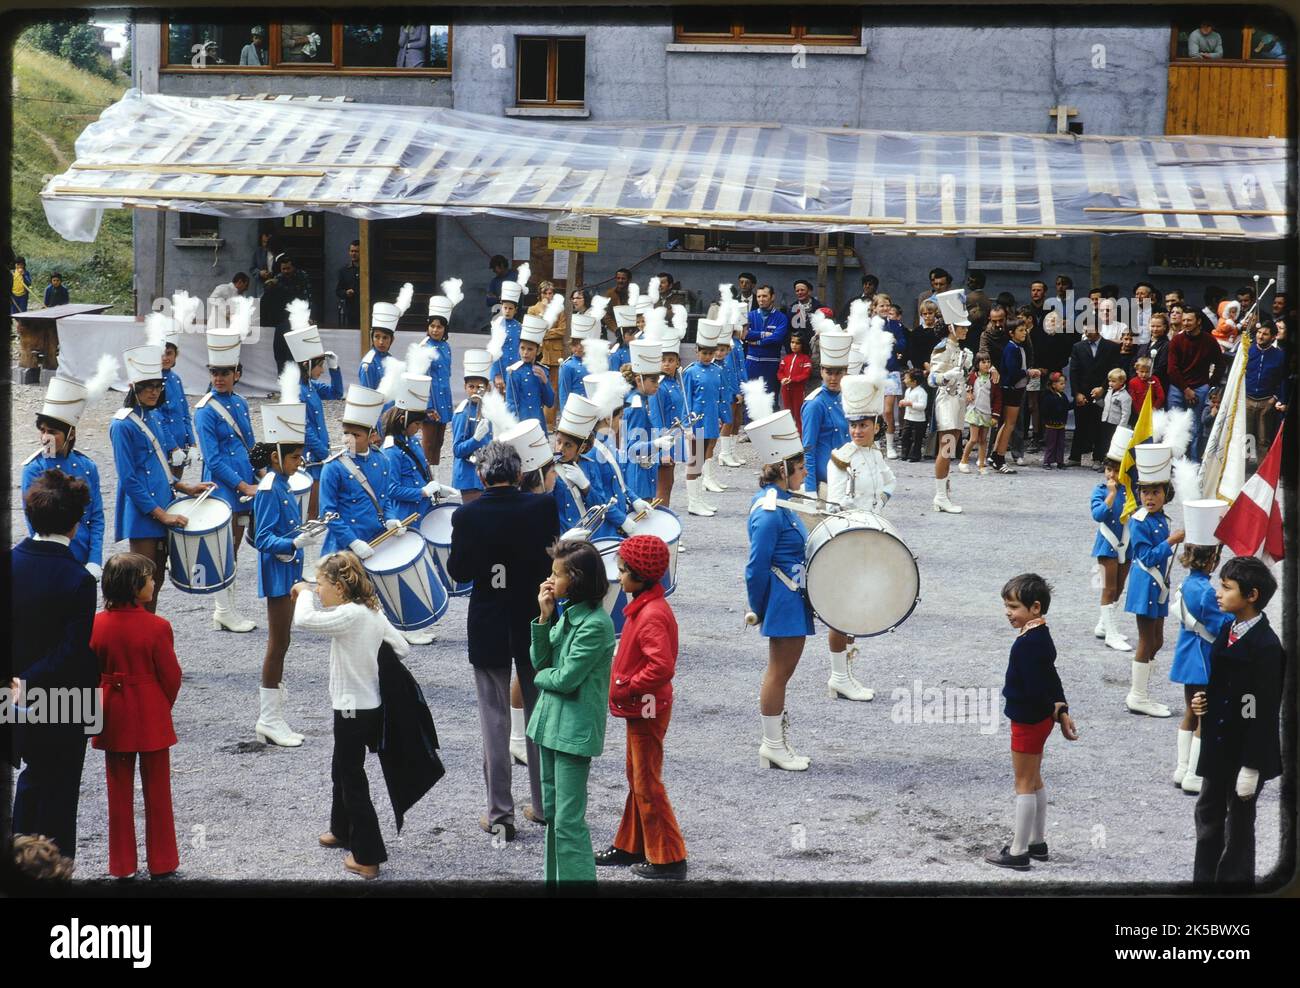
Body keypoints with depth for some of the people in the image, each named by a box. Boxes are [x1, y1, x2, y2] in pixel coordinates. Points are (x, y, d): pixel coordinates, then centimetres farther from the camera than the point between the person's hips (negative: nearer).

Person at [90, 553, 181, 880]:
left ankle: (122, 865, 18)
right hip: (152, 718, -3)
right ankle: (161, 863, 17)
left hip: (114, 718, 3)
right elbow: (171, 677, -10)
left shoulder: (95, 625, -8)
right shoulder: (156, 627, -18)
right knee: (157, 791, 10)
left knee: (119, 792, 13)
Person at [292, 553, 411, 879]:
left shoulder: (350, 615, -23)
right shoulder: (372, 612, 4)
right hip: (367, 704, 9)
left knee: (352, 778, 0)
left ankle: (368, 857, 4)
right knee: (342, 769, 27)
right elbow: (402, 648, 8)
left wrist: (304, 592, -13)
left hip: (353, 710, -9)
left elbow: (304, 620, -30)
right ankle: (342, 831, 45)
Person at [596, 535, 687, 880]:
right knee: (637, 778, 20)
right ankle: (632, 845, 31)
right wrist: (624, 686, 9)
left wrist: (624, 688, -24)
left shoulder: (651, 616, -26)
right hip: (639, 707, 10)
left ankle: (668, 858, 6)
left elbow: (661, 667, -34)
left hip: (646, 711, -10)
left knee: (647, 785, -1)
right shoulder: (643, 607, 6)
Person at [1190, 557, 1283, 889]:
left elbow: (1263, 711, -21)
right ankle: (1204, 879, 31)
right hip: (1217, 745, 8)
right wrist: (1203, 700, -3)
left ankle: (1234, 879, 18)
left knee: (1238, 824, 6)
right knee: (1208, 814, 18)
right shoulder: (1228, 630, 3)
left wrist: (1251, 766, -19)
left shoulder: (1266, 646, -22)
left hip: (1245, 751, -8)